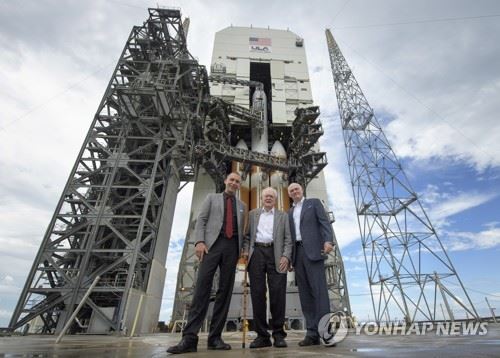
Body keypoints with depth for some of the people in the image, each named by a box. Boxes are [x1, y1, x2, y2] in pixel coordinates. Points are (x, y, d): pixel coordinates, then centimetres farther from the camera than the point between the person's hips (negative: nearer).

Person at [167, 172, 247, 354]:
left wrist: (242, 249, 4)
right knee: (202, 287, -11)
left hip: (232, 247, 3)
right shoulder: (212, 198, 16)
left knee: (225, 290, 0)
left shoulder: (242, 205, 22)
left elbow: (241, 230, 18)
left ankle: (215, 337, 6)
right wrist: (199, 241, -10)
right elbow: (201, 220, 5)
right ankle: (189, 337, -9)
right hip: (213, 243, -2)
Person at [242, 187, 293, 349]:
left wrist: (286, 256, -7)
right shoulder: (253, 214, 20)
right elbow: (247, 235, 15)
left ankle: (278, 333, 5)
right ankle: (262, 335, 6)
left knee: (278, 293, -6)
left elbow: (288, 239, 7)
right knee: (257, 293, -2)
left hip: (276, 254, -1)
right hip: (256, 253, 1)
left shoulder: (283, 216, 16)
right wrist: (246, 251, 0)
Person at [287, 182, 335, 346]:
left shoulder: (314, 203, 11)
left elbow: (324, 222, -1)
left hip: (313, 250, -4)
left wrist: (328, 240, -18)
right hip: (297, 253, 5)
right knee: (305, 293, 2)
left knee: (319, 290, -10)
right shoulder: (289, 213, 23)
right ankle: (312, 333, 5)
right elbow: (289, 235, 19)